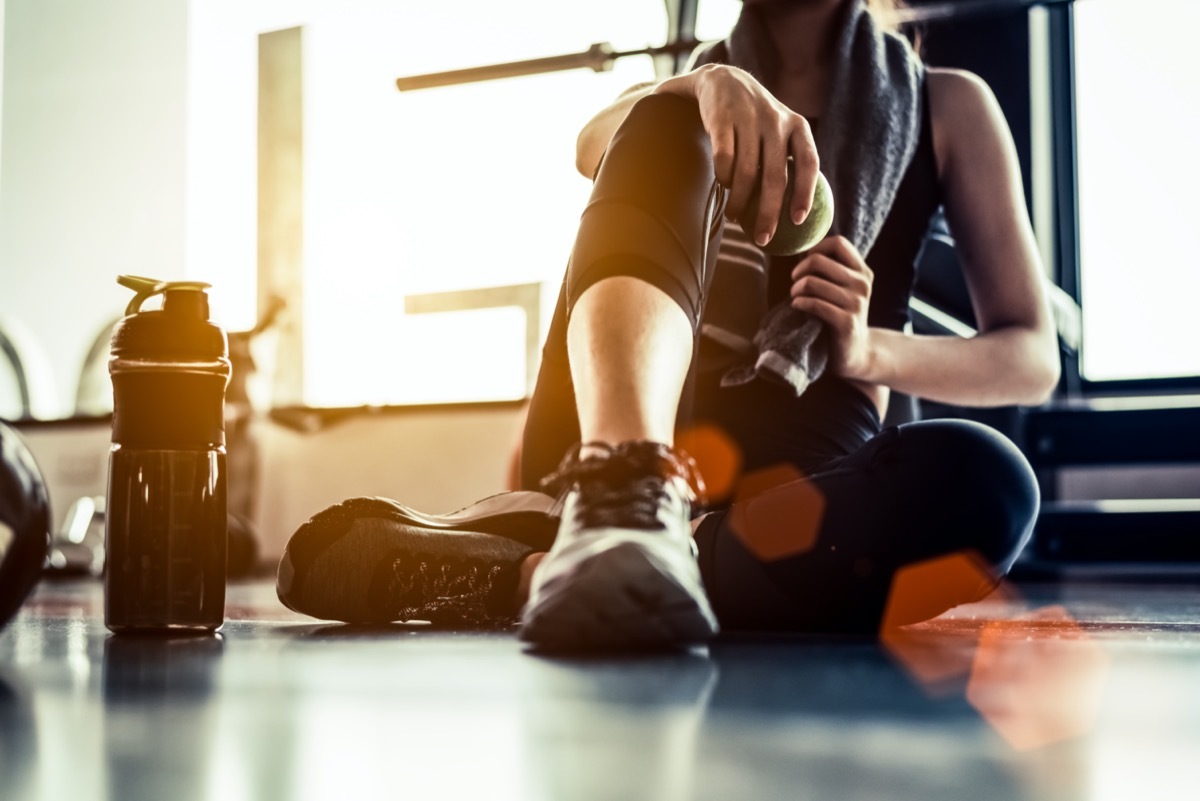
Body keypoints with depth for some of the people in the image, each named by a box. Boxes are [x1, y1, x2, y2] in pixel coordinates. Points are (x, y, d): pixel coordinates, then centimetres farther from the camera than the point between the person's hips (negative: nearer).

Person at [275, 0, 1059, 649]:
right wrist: (708, 86, -27)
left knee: (981, 479, -34)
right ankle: (620, 496, -47)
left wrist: (869, 350, -11)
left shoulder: (947, 108, 17)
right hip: (601, 434, 1)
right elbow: (596, 144, -5)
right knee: (667, 130, -20)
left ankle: (513, 577, -40)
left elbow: (1033, 358, 8)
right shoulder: (682, 105, 21)